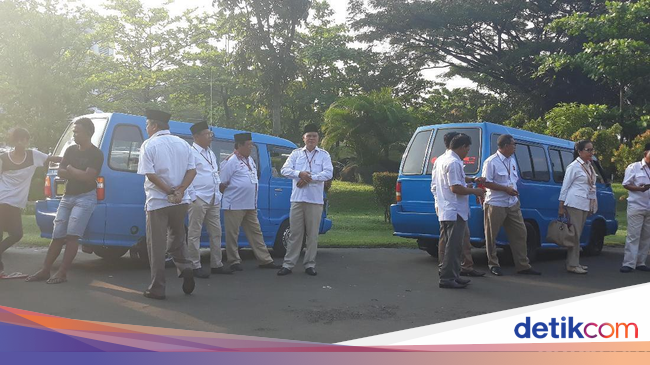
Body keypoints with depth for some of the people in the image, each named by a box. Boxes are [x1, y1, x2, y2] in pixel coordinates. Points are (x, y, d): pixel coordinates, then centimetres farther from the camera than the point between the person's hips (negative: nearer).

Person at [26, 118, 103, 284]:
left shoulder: (96, 154, -8)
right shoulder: (70, 150, 11)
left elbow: (88, 177, -19)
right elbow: (60, 173, 6)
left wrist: (70, 169, -7)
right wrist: (78, 173, -11)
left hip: (85, 197, -6)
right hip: (67, 196, 6)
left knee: (72, 235, -14)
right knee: (57, 236, 7)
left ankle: (62, 273, -11)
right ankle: (45, 270, 12)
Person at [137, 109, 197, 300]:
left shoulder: (149, 145, -5)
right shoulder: (183, 143, 10)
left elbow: (150, 174, -15)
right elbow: (192, 170, 2)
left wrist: (170, 191, -12)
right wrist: (180, 190, -9)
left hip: (157, 202, -4)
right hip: (181, 201, 5)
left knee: (156, 246, 4)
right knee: (177, 239, 21)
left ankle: (157, 289, 6)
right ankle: (185, 268, -3)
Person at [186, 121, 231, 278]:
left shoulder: (211, 153, 19)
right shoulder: (191, 153, -6)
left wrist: (218, 193, 15)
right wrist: (193, 196, -16)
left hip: (214, 200, 8)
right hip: (198, 199, -8)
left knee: (216, 232, 10)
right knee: (195, 234, -3)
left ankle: (216, 265, 18)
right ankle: (196, 266, 2)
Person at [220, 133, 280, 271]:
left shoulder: (250, 160, 14)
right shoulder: (230, 161, -12)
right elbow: (221, 184, -11)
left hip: (251, 205, 8)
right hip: (234, 205, -8)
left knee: (256, 232, 11)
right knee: (232, 235, 1)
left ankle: (265, 260, 16)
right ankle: (234, 262, 9)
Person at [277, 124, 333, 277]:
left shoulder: (324, 154, 6)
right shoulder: (296, 153, 11)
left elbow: (328, 173, -7)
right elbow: (285, 170, 2)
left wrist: (309, 178, -12)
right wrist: (300, 174, -15)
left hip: (315, 200, -1)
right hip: (297, 199, 1)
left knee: (312, 234, 4)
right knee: (295, 233, 3)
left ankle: (310, 264, 12)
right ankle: (288, 264, 7)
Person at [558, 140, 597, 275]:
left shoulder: (589, 166, 14)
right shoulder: (574, 166, -9)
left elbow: (592, 186, 18)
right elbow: (565, 186, -8)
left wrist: (593, 205, 14)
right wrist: (561, 206, -10)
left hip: (586, 205, 8)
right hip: (575, 203, -8)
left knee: (578, 234, 11)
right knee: (575, 234, -6)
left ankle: (574, 262, 17)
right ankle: (572, 265, -3)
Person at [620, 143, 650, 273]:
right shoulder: (634, 167, -1)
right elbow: (626, 184, -2)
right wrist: (639, 188, -18)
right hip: (636, 206, -4)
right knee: (633, 236, -5)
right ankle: (629, 263, -5)